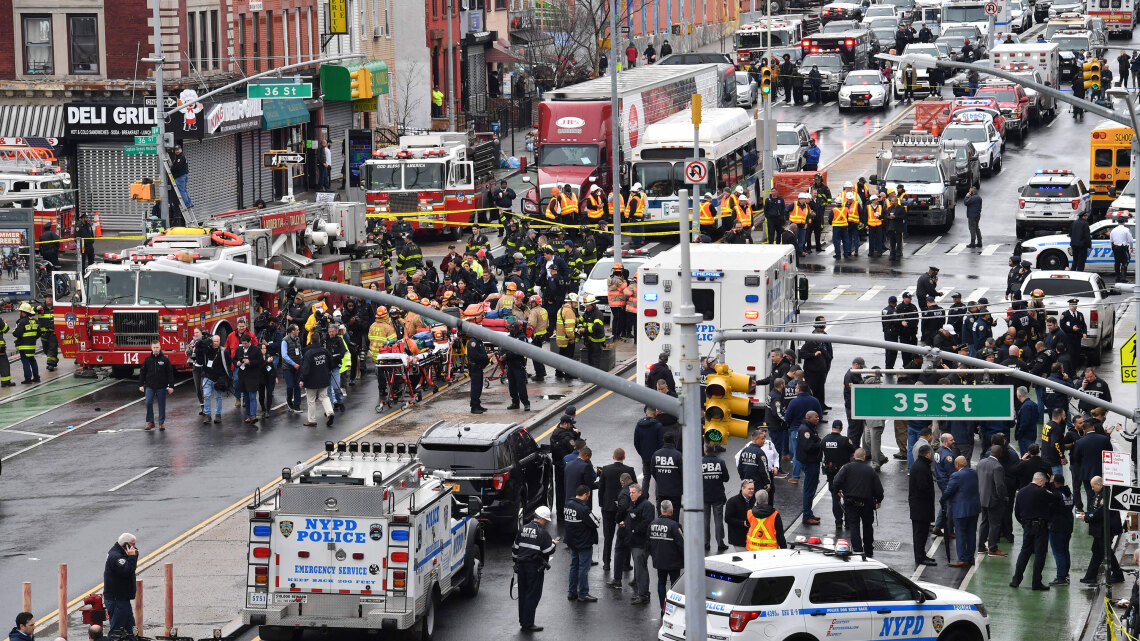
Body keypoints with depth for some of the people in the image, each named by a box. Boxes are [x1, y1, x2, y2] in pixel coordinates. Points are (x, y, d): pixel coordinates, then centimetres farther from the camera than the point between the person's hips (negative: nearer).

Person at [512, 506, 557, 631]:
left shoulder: (523, 529, 6)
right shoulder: (542, 532, -15)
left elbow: (515, 548, 13)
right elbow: (549, 551, -14)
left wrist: (516, 561, 24)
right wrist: (554, 544, 7)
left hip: (521, 566, 7)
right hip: (535, 568, -7)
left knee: (523, 594, 15)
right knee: (533, 595, -1)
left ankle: (522, 622, 24)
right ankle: (528, 624, -1)